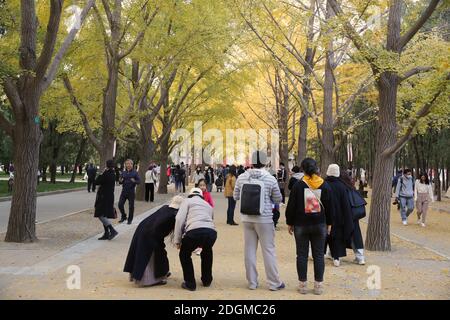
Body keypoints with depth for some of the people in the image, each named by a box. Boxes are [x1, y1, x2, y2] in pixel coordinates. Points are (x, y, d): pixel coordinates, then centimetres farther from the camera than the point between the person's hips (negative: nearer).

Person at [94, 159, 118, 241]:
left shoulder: (106, 175, -19)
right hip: (110, 197, 9)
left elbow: (96, 182, -13)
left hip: (104, 197, -9)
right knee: (104, 215, 15)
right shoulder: (113, 175, 8)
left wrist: (101, 173, -4)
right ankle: (107, 234, 17)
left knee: (101, 215, -6)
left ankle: (112, 231, -10)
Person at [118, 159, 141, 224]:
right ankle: (123, 217, 18)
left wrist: (134, 181, -25)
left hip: (131, 192, -3)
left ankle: (130, 220, 17)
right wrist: (120, 181, -12)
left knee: (131, 206, 3)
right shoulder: (123, 173, 9)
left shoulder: (134, 173, -1)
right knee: (120, 204, -3)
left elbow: (139, 181, -5)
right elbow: (120, 182, 12)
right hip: (124, 191, 3)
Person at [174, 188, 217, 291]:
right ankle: (207, 280, 42)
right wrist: (202, 243, 50)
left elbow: (180, 219, 8)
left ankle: (190, 283, 21)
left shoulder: (187, 201, 22)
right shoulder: (208, 205, 38)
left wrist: (177, 240, 10)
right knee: (207, 252, 37)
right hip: (212, 232, 5)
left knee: (184, 254, 24)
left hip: (195, 231, -4)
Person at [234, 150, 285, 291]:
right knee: (268, 250, 5)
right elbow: (278, 199, 0)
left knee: (250, 250, 10)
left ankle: (252, 282, 18)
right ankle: (274, 283, 12)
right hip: (264, 219, -3)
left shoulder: (242, 177, -2)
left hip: (247, 219, 3)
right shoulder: (270, 179, -10)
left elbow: (236, 196, 9)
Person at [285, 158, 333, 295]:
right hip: (320, 225, 2)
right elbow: (329, 206, 5)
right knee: (318, 255, 7)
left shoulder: (298, 185, -8)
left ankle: (303, 285, 9)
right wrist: (329, 223, 15)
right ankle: (318, 285, 10)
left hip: (301, 225, -2)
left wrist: (290, 223, 5)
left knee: (302, 255, 5)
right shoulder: (324, 185, -1)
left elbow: (291, 206, -5)